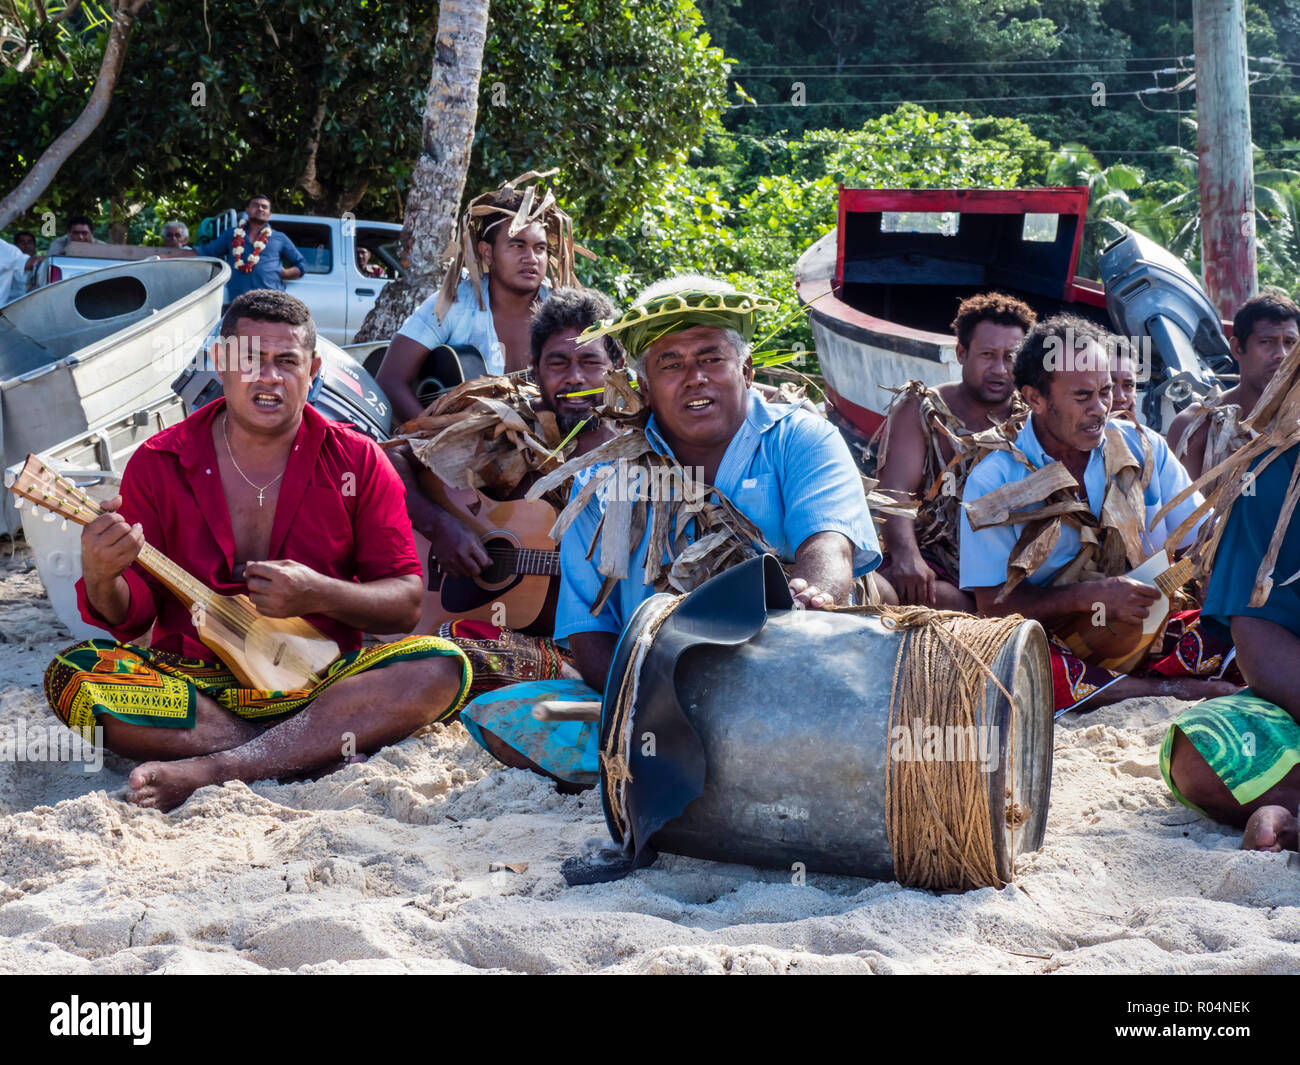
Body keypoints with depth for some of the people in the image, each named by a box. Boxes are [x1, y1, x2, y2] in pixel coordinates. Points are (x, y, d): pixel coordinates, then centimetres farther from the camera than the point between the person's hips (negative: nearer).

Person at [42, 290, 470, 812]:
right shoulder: (159, 463, 2)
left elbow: (406, 602, 1)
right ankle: (313, 745, -27)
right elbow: (132, 617, 0)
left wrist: (320, 595, -17)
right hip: (192, 679, 0)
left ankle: (212, 770, -35)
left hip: (319, 680, 0)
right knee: (72, 675, -27)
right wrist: (101, 579, -24)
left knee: (440, 667, -27)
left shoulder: (356, 462, 4)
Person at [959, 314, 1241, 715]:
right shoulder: (993, 483, -6)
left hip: (1147, 633, 2)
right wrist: (1089, 596, -21)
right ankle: (1171, 689, -26)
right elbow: (992, 604, -9)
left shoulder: (1143, 448, 5)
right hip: (1056, 647, -2)